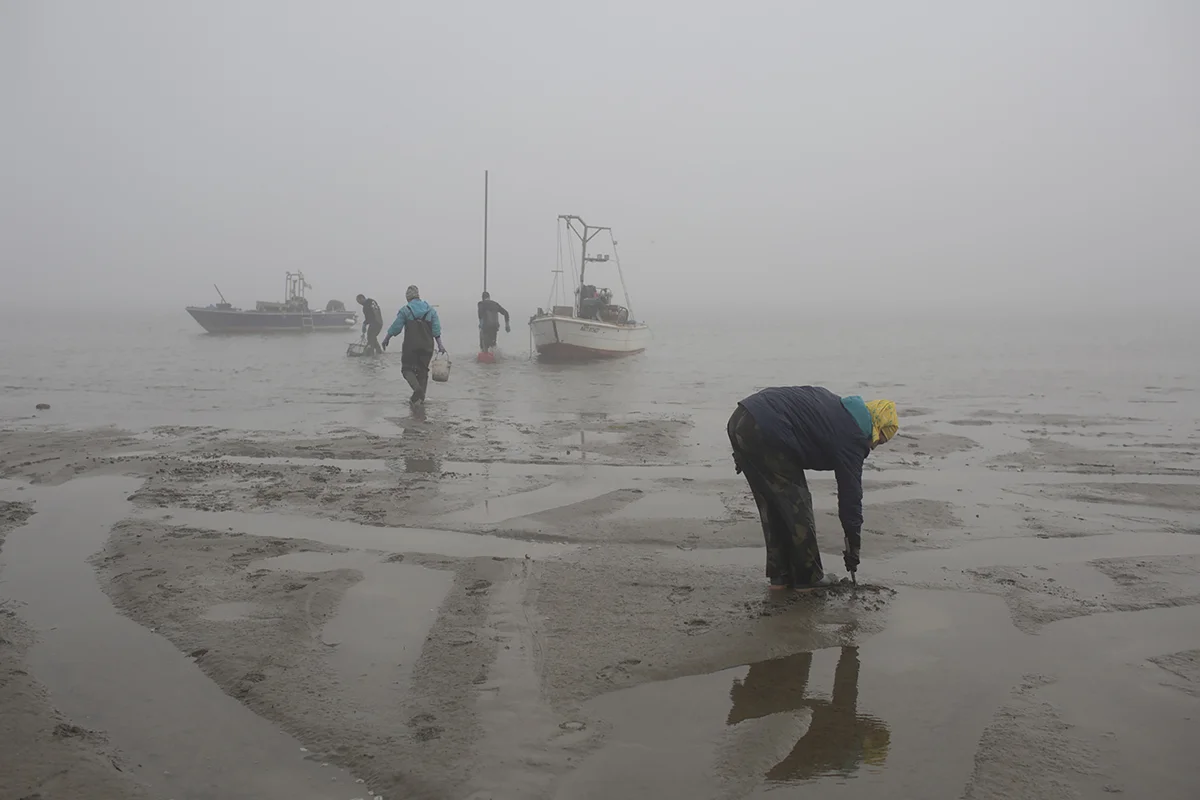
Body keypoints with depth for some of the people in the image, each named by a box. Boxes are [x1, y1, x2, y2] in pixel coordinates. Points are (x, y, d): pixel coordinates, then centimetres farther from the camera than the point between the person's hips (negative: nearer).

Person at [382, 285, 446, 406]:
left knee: (407, 368, 5)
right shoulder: (430, 309, 6)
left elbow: (395, 327, -4)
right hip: (427, 346, 4)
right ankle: (420, 396, 11)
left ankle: (417, 388, -22)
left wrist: (386, 339, 9)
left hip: (410, 346, -4)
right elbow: (436, 329, 2)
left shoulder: (405, 310, -5)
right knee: (423, 370, 12)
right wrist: (440, 345, 4)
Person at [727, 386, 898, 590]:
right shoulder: (852, 438, -1)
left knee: (772, 505, 18)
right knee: (796, 505, 5)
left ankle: (780, 575, 25)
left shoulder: (835, 405, 23)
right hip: (764, 433, -10)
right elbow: (851, 496, 3)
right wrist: (853, 548, 13)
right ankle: (808, 577, 17)